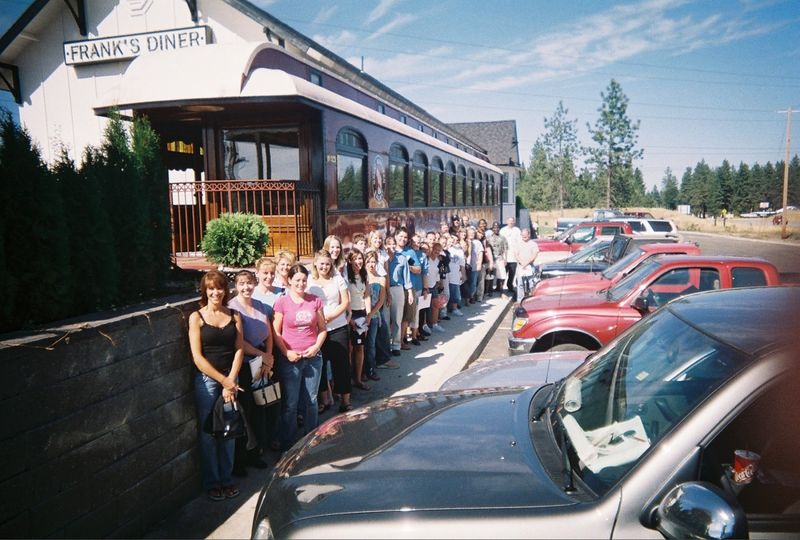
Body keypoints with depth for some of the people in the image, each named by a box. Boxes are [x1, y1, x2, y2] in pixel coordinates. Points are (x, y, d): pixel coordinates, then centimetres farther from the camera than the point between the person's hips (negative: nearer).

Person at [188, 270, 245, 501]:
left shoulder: (234, 316, 6)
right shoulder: (196, 317, -2)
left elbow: (239, 350, 1)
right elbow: (197, 357, -8)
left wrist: (231, 380, -10)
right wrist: (223, 381, -11)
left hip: (230, 379, 3)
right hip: (206, 380, -2)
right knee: (208, 433, 4)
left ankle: (226, 479, 23)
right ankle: (211, 482, 19)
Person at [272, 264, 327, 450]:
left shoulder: (315, 301, 4)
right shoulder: (282, 302, -4)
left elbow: (322, 329, 9)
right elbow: (275, 332, -2)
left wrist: (316, 346, -7)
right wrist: (286, 352, -13)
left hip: (313, 356, 3)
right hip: (290, 358, -3)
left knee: (311, 400, 12)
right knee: (290, 404, 3)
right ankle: (287, 447, 16)